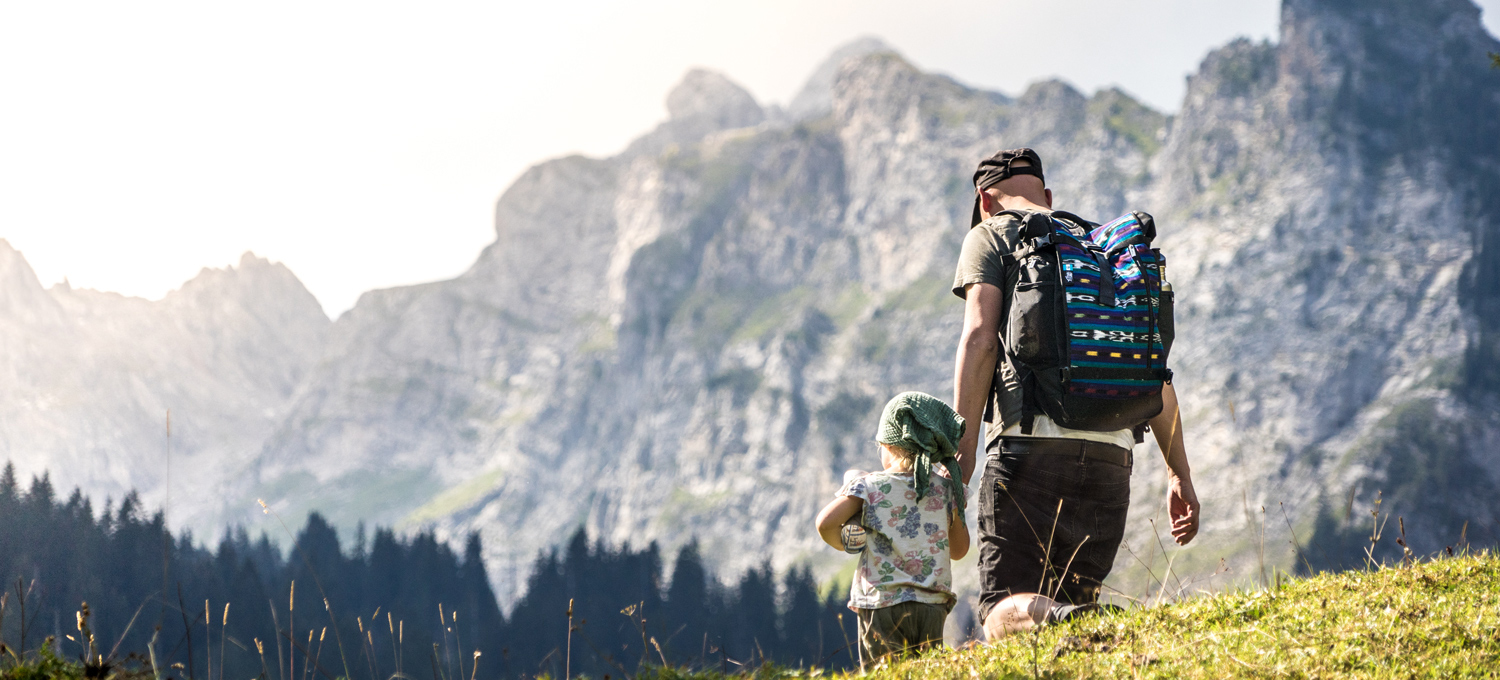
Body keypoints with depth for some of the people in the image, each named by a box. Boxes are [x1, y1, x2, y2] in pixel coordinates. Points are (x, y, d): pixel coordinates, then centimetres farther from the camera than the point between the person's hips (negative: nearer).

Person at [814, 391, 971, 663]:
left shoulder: (868, 487, -3)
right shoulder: (945, 489, 5)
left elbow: (825, 522, -15)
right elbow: (959, 550, 15)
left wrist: (845, 544, 6)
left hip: (882, 603, -2)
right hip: (932, 605, 3)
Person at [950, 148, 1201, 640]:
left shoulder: (991, 236, 11)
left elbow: (980, 339, -6)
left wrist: (962, 448, -8)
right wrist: (1180, 474, 20)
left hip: (1031, 440, -4)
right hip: (1111, 450, 4)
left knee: (1004, 613, -4)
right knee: (1076, 598, 14)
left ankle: (1061, 620, -35)